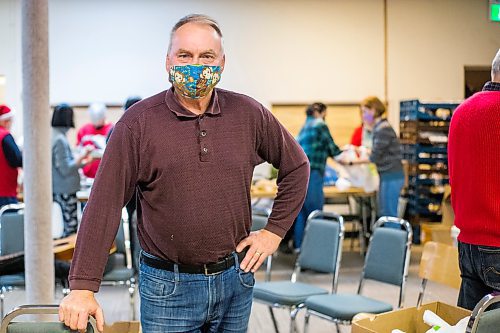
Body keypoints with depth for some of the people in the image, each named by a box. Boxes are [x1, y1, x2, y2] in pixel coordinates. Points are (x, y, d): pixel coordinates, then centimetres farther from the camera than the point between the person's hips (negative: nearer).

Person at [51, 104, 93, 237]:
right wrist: (82, 156, -12)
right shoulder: (60, 140, -17)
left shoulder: (54, 136, 10)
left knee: (69, 228, 12)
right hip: (65, 191, -9)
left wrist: (82, 162, 14)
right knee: (71, 229, -3)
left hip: (57, 189, 9)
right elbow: (65, 169, -19)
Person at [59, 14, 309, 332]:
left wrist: (275, 230, 6)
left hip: (236, 278, 3)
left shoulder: (249, 114, -1)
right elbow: (105, 205, -13)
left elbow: (296, 166, 13)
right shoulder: (137, 123, -9)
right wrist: (83, 287, -19)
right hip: (168, 286, -3)